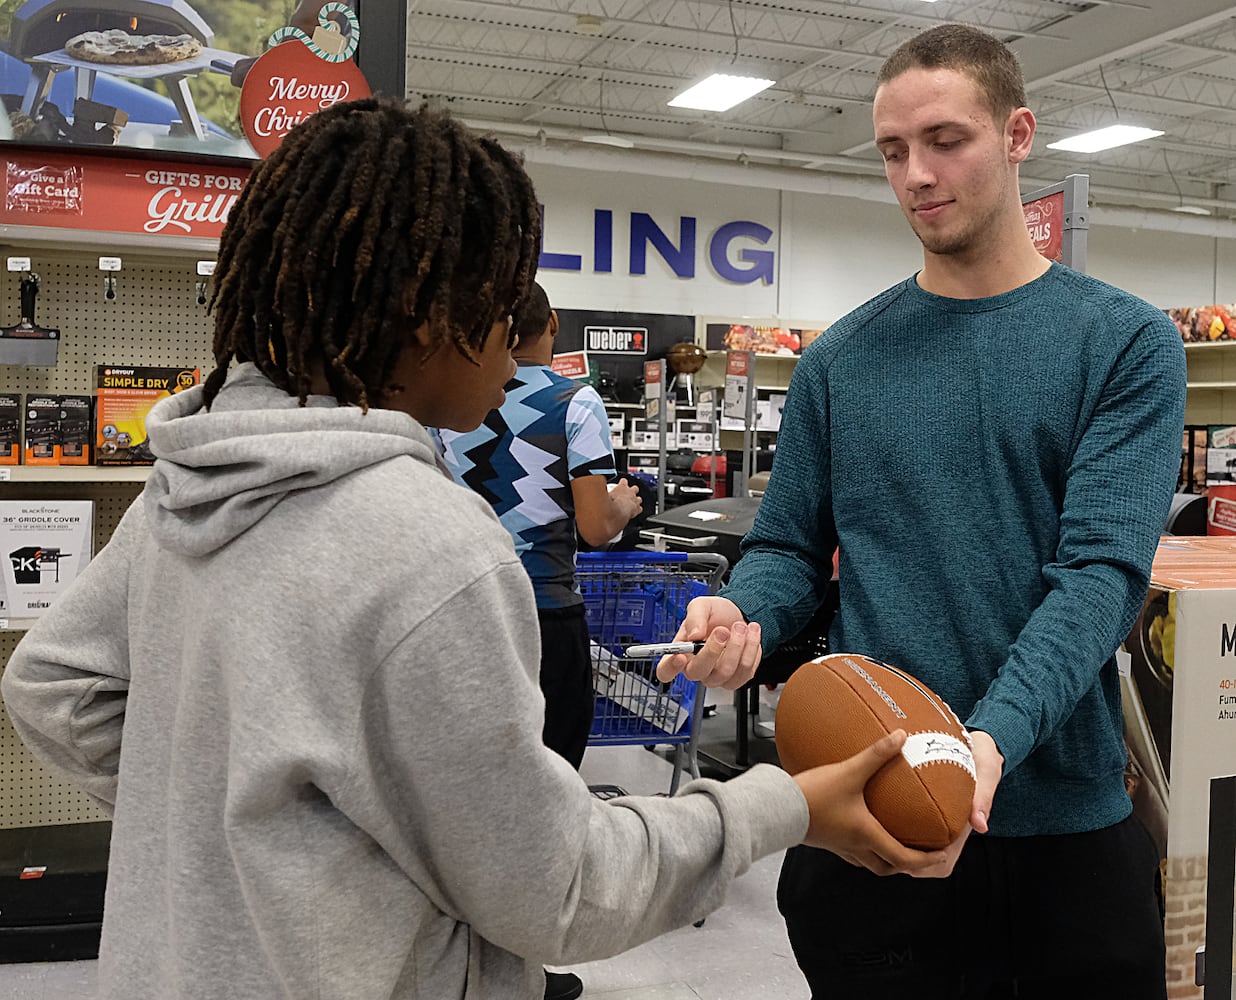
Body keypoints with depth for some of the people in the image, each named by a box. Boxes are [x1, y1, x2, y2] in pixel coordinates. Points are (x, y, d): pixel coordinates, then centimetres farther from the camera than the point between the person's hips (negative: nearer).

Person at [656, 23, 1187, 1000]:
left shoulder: (1127, 342, -3)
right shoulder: (841, 360, 4)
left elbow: (1103, 565, -13)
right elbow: (791, 548, 6)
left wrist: (992, 736, -28)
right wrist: (742, 614, -17)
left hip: (1065, 815, -1)